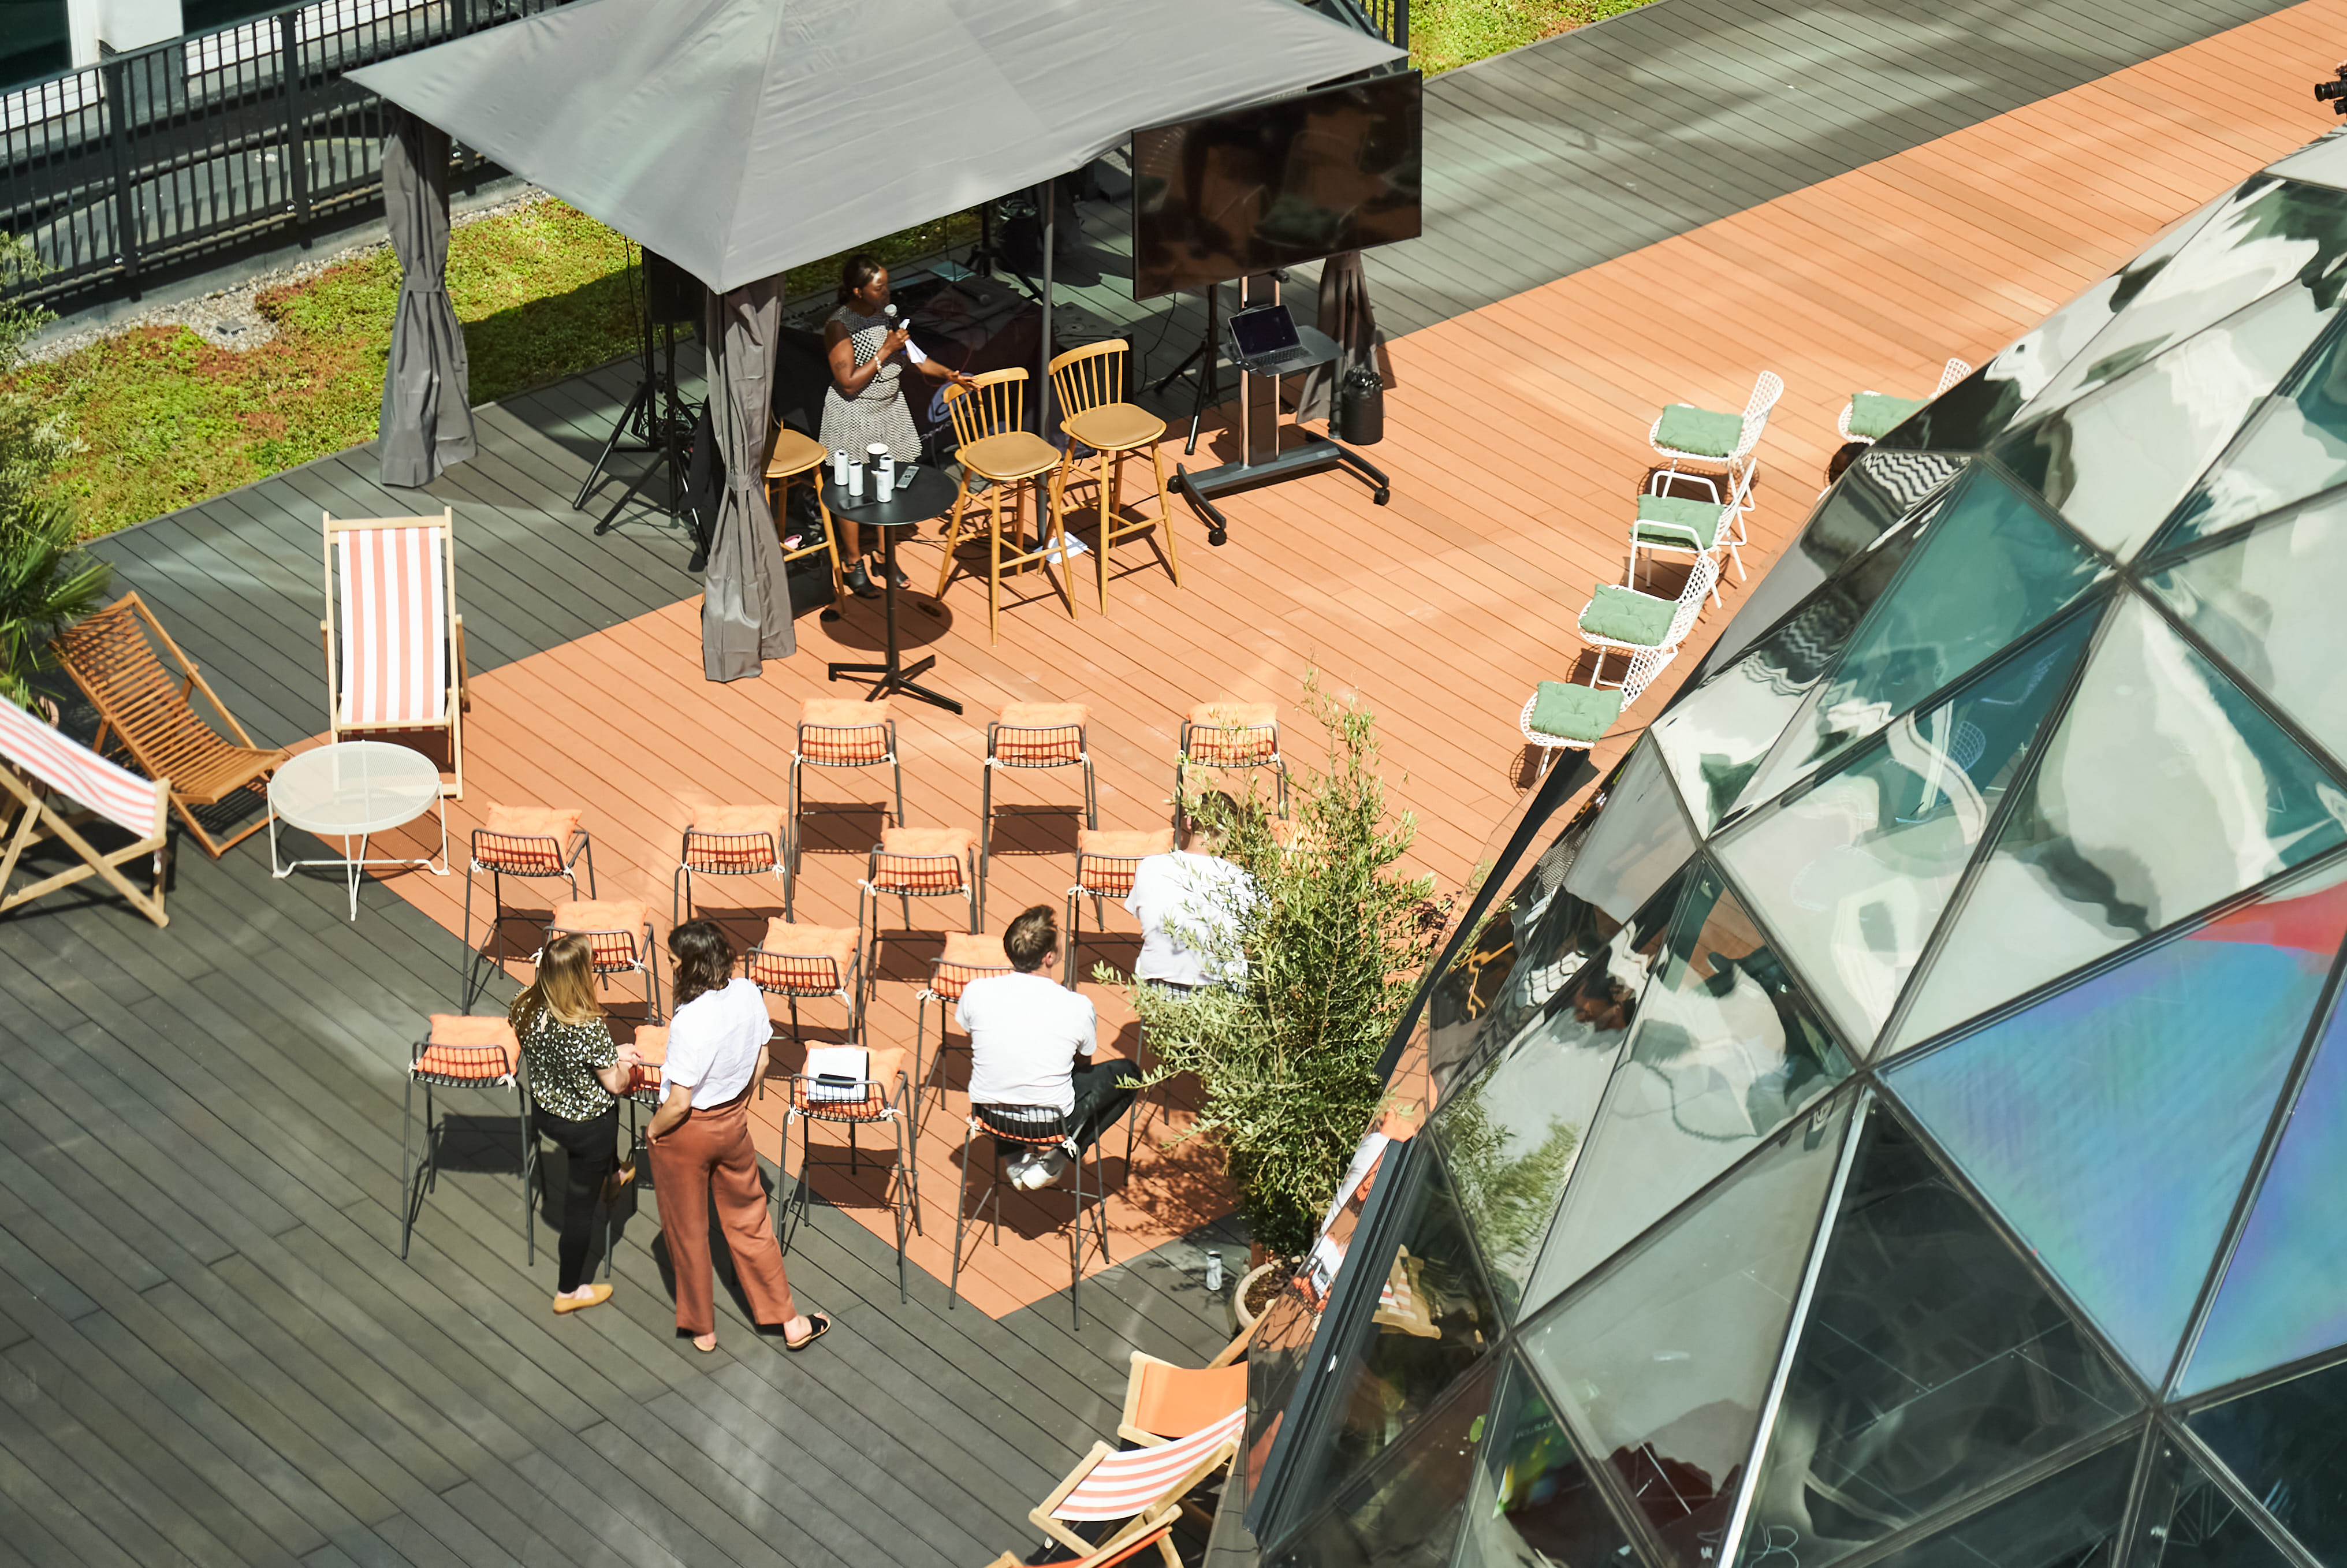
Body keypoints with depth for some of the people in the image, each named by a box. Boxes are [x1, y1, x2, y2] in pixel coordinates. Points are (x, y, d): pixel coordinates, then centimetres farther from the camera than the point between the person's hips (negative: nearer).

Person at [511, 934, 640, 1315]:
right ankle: (568, 1292, 35)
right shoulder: (591, 1028, -38)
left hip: (543, 1113, 7)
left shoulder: (526, 1008, -19)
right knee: (579, 1208, 16)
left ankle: (610, 1180, 68)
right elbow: (615, 1083, -24)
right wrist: (624, 1059, 1)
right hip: (587, 1129, -7)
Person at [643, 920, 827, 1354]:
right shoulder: (748, 995, -13)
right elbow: (760, 1062, 3)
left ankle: (701, 1328, 33)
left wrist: (652, 1131, -8)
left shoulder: (689, 1021, -33)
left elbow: (679, 1104, -27)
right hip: (733, 1123, 6)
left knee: (687, 1232, 16)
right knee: (749, 1223, 21)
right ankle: (790, 1322, 28)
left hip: (686, 1134, -6)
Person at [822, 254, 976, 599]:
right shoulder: (839, 326, -21)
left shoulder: (885, 315, 1)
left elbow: (911, 355, 10)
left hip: (890, 411, 7)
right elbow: (849, 383, -24)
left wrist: (947, 374, -4)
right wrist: (885, 351, -25)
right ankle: (854, 565, 20)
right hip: (853, 418, -7)